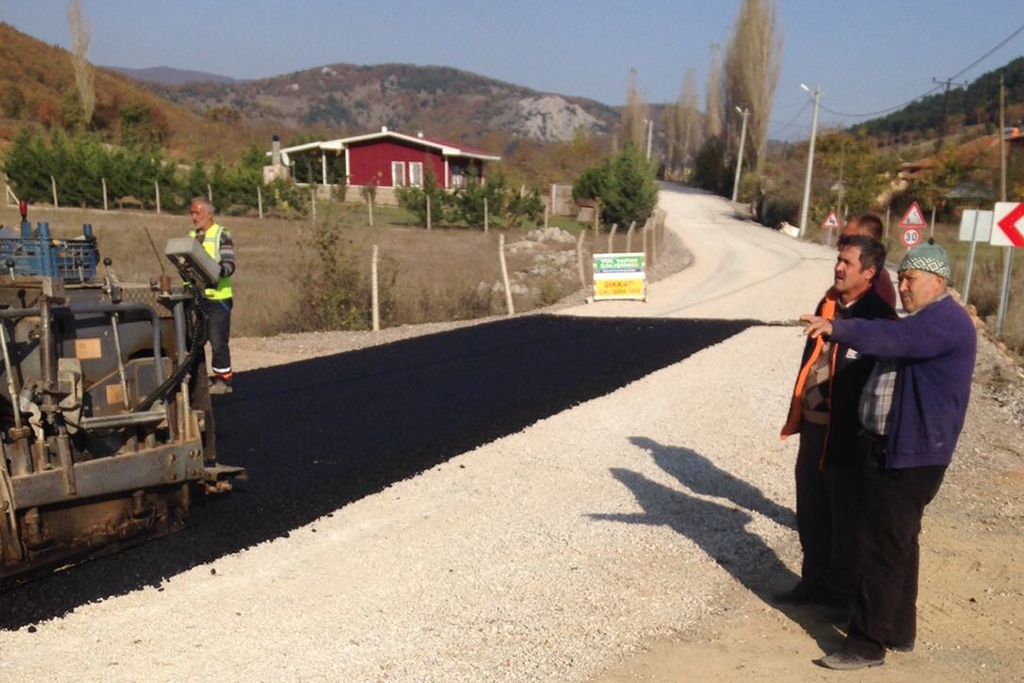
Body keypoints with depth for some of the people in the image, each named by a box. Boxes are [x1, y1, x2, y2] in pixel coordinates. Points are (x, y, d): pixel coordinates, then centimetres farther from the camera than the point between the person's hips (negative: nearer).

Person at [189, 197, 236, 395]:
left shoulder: (221, 235, -3)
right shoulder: (191, 236, 16)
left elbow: (229, 266, -12)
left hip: (217, 297, -6)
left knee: (218, 341, -3)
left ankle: (223, 380, 7)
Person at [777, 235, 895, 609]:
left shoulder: (878, 316, -14)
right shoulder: (828, 304, 9)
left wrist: (863, 435, -16)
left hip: (846, 434, -7)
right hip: (813, 426, 7)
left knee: (845, 517, 8)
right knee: (810, 512, 18)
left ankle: (845, 589, 26)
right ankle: (815, 580, 34)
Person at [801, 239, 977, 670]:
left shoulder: (946, 320, -17)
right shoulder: (923, 321, 18)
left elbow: (891, 338, -35)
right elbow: (890, 345, 29)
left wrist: (836, 329, -46)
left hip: (910, 456, -11)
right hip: (888, 449, 11)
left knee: (883, 548, -6)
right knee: (898, 544, 18)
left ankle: (867, 643, 2)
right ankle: (898, 630, 31)